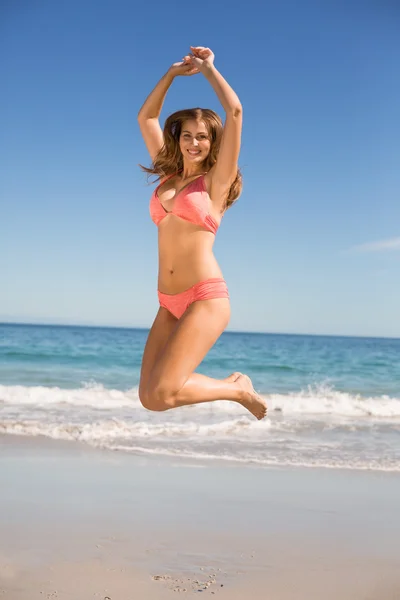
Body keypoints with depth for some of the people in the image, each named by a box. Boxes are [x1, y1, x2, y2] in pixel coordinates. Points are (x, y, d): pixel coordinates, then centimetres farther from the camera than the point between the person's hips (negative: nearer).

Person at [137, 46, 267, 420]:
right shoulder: (167, 176, 17)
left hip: (206, 297, -6)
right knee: (148, 398, -2)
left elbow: (235, 111, -6)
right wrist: (173, 72, 18)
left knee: (162, 394, -18)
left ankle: (240, 390, 8)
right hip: (169, 304, 6)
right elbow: (146, 117, 23)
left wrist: (207, 67, 6)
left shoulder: (215, 179, 2)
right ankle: (231, 382, 19)